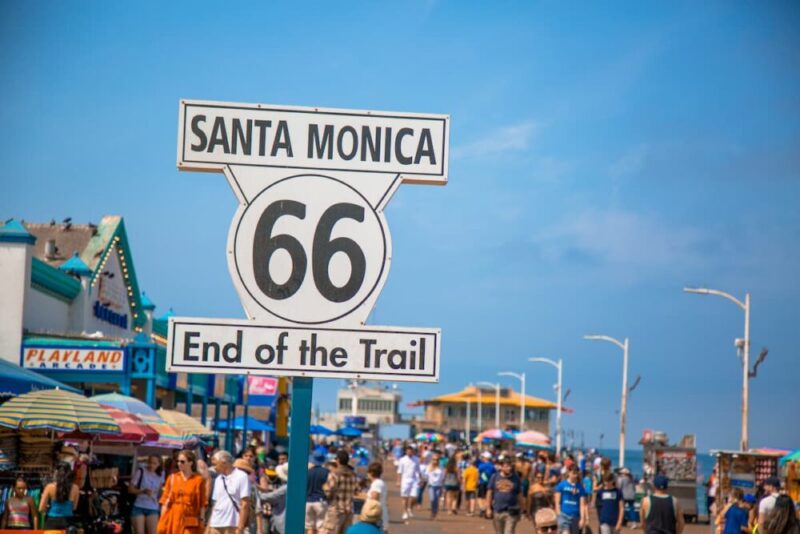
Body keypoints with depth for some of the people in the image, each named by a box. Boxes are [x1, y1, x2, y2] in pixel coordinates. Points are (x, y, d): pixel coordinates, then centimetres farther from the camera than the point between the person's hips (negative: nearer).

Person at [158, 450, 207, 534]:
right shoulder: (172, 478, 7)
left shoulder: (199, 480, 0)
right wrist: (162, 522, 1)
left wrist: (201, 520, -5)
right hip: (173, 520, 3)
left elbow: (202, 503, 0)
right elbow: (165, 501, 6)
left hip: (190, 521, -3)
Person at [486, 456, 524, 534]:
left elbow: (519, 495, 7)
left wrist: (520, 511, 6)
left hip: (511, 512, -2)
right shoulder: (495, 477, 4)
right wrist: (489, 508, 3)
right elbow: (489, 492, 8)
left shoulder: (516, 478, 3)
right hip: (497, 511, 2)